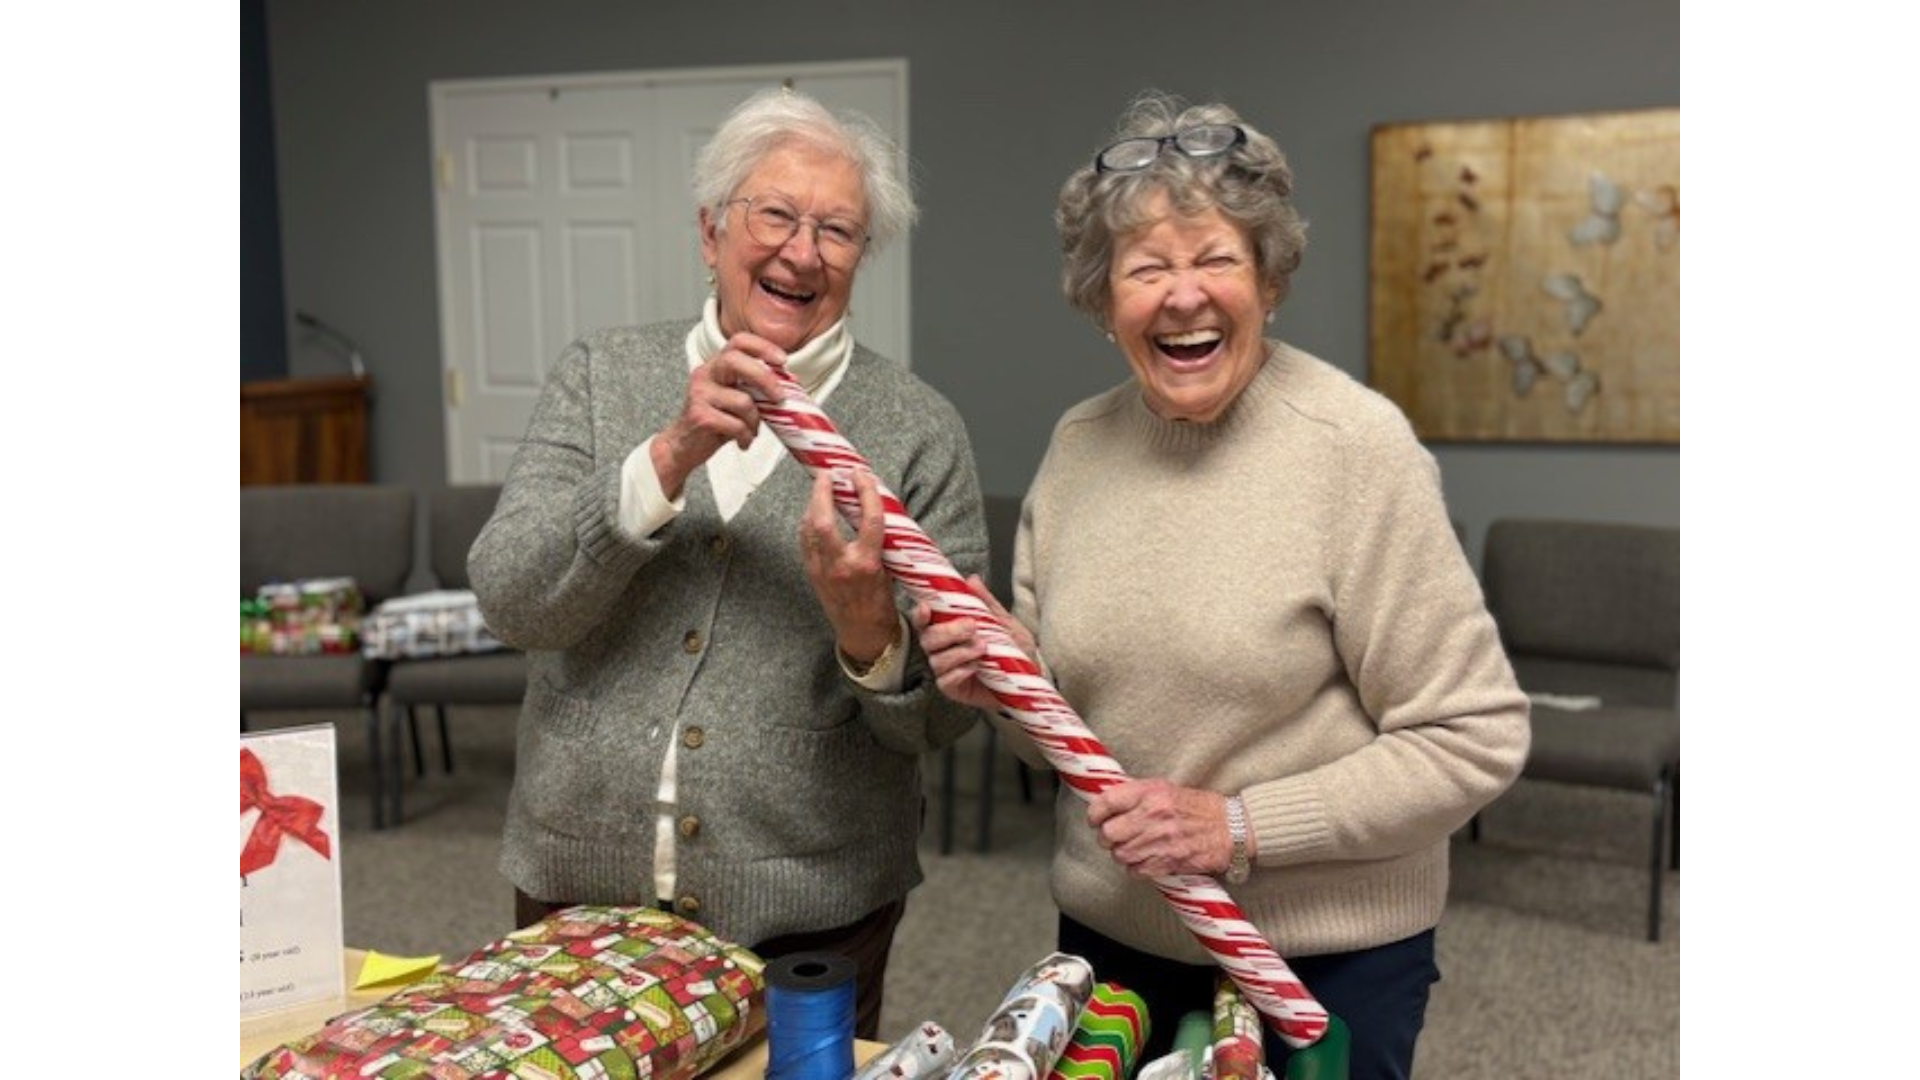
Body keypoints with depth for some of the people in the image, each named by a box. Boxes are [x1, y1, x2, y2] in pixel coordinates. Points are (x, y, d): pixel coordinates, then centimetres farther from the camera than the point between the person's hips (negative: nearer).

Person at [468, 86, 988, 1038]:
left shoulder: (919, 430, -5)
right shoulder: (600, 377, 1)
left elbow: (944, 718, -5)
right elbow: (510, 601, -10)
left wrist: (870, 633, -27)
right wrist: (670, 457, -22)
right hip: (578, 886, 2)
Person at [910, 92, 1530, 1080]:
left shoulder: (1355, 446, -16)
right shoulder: (1078, 445, -1)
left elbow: (1474, 737, -15)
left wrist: (1238, 825, -20)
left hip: (1324, 960, -4)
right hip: (1109, 935, 5)